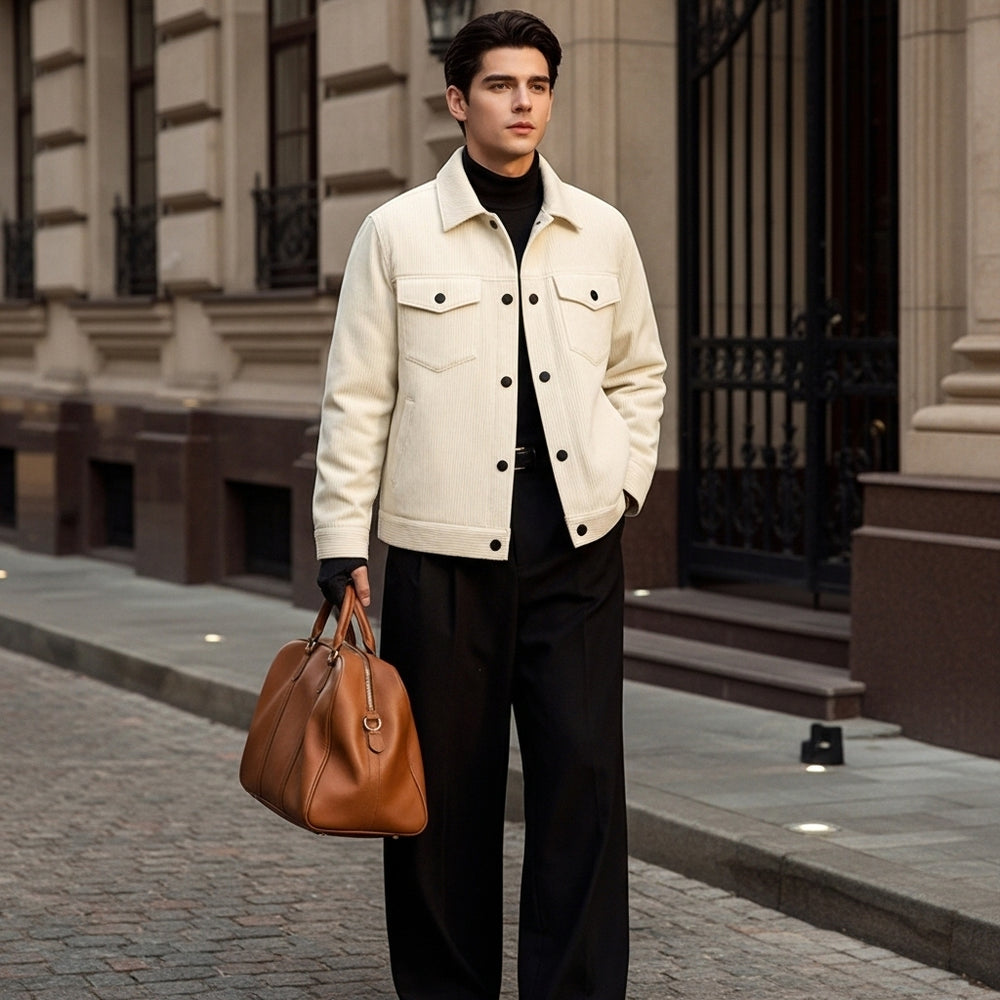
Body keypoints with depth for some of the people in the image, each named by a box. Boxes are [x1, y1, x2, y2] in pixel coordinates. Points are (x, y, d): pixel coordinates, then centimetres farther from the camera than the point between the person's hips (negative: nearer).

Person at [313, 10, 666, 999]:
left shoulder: (601, 233, 8)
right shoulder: (397, 232, 1)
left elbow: (638, 373, 21)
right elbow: (356, 396, 2)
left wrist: (625, 481, 8)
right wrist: (340, 537, -2)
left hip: (576, 549, 2)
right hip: (443, 551, -2)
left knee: (583, 777, -4)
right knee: (446, 789, 4)